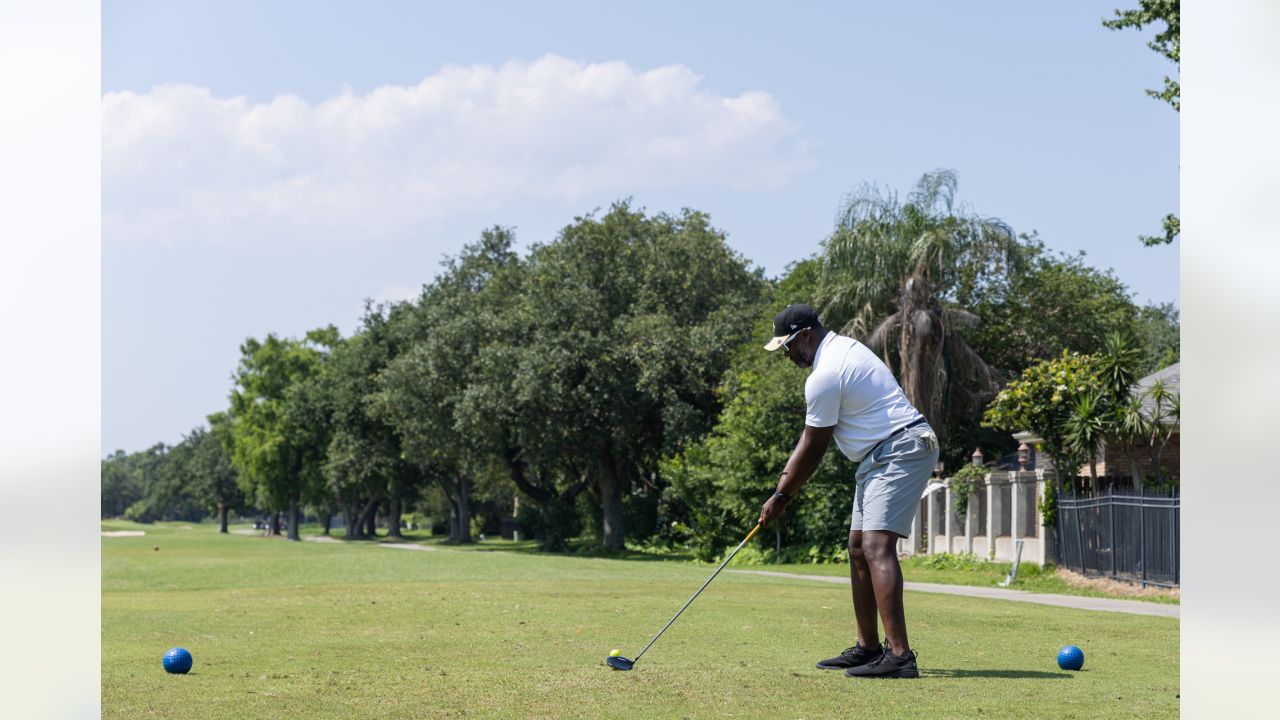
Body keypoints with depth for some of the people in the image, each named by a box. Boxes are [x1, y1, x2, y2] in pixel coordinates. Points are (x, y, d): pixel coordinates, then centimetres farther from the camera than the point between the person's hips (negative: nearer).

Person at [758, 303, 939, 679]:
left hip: (900, 452, -11)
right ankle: (868, 648, 17)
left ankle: (899, 655, -29)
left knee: (877, 546, -21)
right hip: (881, 457, 11)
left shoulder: (825, 376, -18)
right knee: (858, 549, 12)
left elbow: (813, 447, -9)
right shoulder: (843, 347, 13)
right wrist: (787, 476, 18)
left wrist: (781, 497, 2)